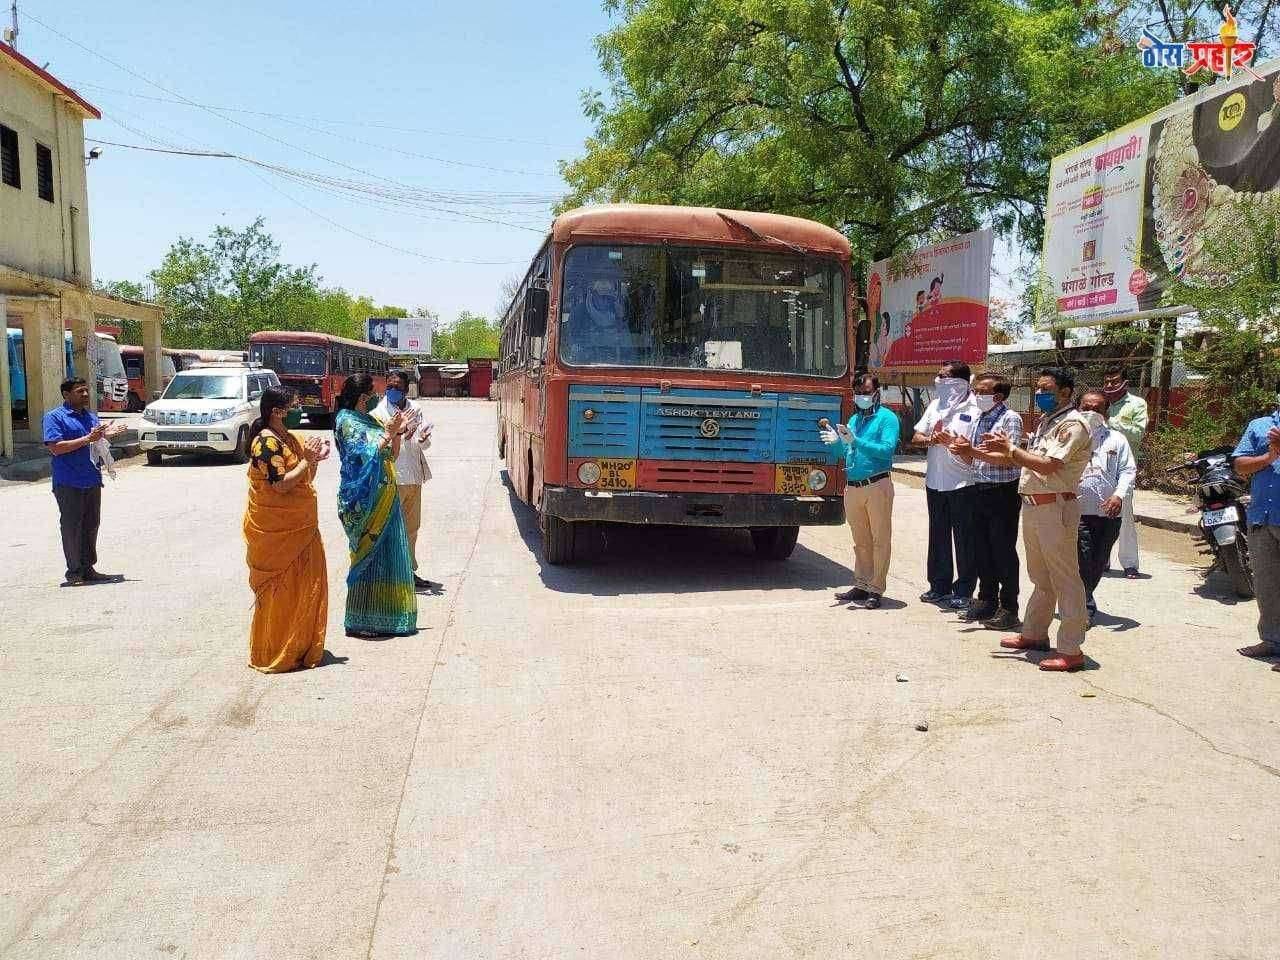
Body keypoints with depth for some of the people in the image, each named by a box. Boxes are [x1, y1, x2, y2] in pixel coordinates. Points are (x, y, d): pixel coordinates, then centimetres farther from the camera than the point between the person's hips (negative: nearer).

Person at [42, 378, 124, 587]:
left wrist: (106, 435, 2)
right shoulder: (54, 417, -6)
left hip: (93, 481, 7)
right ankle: (74, 572, 4)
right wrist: (88, 438, -22)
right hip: (68, 484, -7)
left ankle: (88, 569, 19)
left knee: (91, 525, 11)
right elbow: (55, 448, -17)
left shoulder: (92, 416, 17)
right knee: (72, 526, -3)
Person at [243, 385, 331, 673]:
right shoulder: (267, 442, -16)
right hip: (275, 530, -9)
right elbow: (281, 484, -23)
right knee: (280, 591, 0)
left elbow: (304, 480, 16)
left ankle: (301, 646, 27)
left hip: (298, 527, 9)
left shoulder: (289, 439, 11)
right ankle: (274, 655, 12)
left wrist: (315, 459, 1)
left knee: (305, 585, 14)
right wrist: (307, 460, -17)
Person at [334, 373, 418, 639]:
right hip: (365, 500, -9)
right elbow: (366, 456, -19)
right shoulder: (347, 421, -9)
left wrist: (396, 431, 3)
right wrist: (387, 433, -17)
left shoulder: (368, 420, 15)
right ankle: (359, 622, 3)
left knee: (386, 553, 11)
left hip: (383, 498, 9)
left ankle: (381, 617, 21)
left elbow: (391, 456, 16)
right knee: (369, 557, -5)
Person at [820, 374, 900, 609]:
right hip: (853, 487, 7)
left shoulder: (887, 418, -4)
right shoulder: (854, 419, 17)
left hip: (877, 486, -7)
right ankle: (861, 585, 21)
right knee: (860, 541, 13)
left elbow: (887, 450, -17)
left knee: (880, 540, -1)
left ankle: (876, 589, 2)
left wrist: (856, 441, -23)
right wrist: (838, 442, -1)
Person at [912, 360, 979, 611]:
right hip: (935, 481, 6)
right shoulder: (935, 405, 13)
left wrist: (951, 440, -23)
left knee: (964, 539, 2)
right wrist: (931, 440, -7)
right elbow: (917, 436, 13)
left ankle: (964, 591, 10)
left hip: (963, 483, -6)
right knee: (938, 536, 13)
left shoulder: (974, 409, -9)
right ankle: (940, 585, 23)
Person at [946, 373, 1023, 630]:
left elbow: (1007, 460, -19)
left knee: (1003, 551, -1)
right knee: (981, 549, 12)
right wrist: (959, 448, -1)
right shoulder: (978, 419, 13)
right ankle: (987, 601, 24)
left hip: (1003, 492, -7)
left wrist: (973, 451, -23)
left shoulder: (1010, 419, -10)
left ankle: (1008, 609, 8)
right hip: (980, 491, 8)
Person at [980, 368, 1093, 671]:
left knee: (1064, 578, -5)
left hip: (1056, 507, -10)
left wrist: (1010, 449, -14)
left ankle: (1071, 650, -1)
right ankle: (1034, 634, 31)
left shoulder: (1072, 424, -13)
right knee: (1041, 578, 19)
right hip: (1032, 506, 10)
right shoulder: (1045, 421, 17)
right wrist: (1001, 450, 7)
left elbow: (1048, 465, -22)